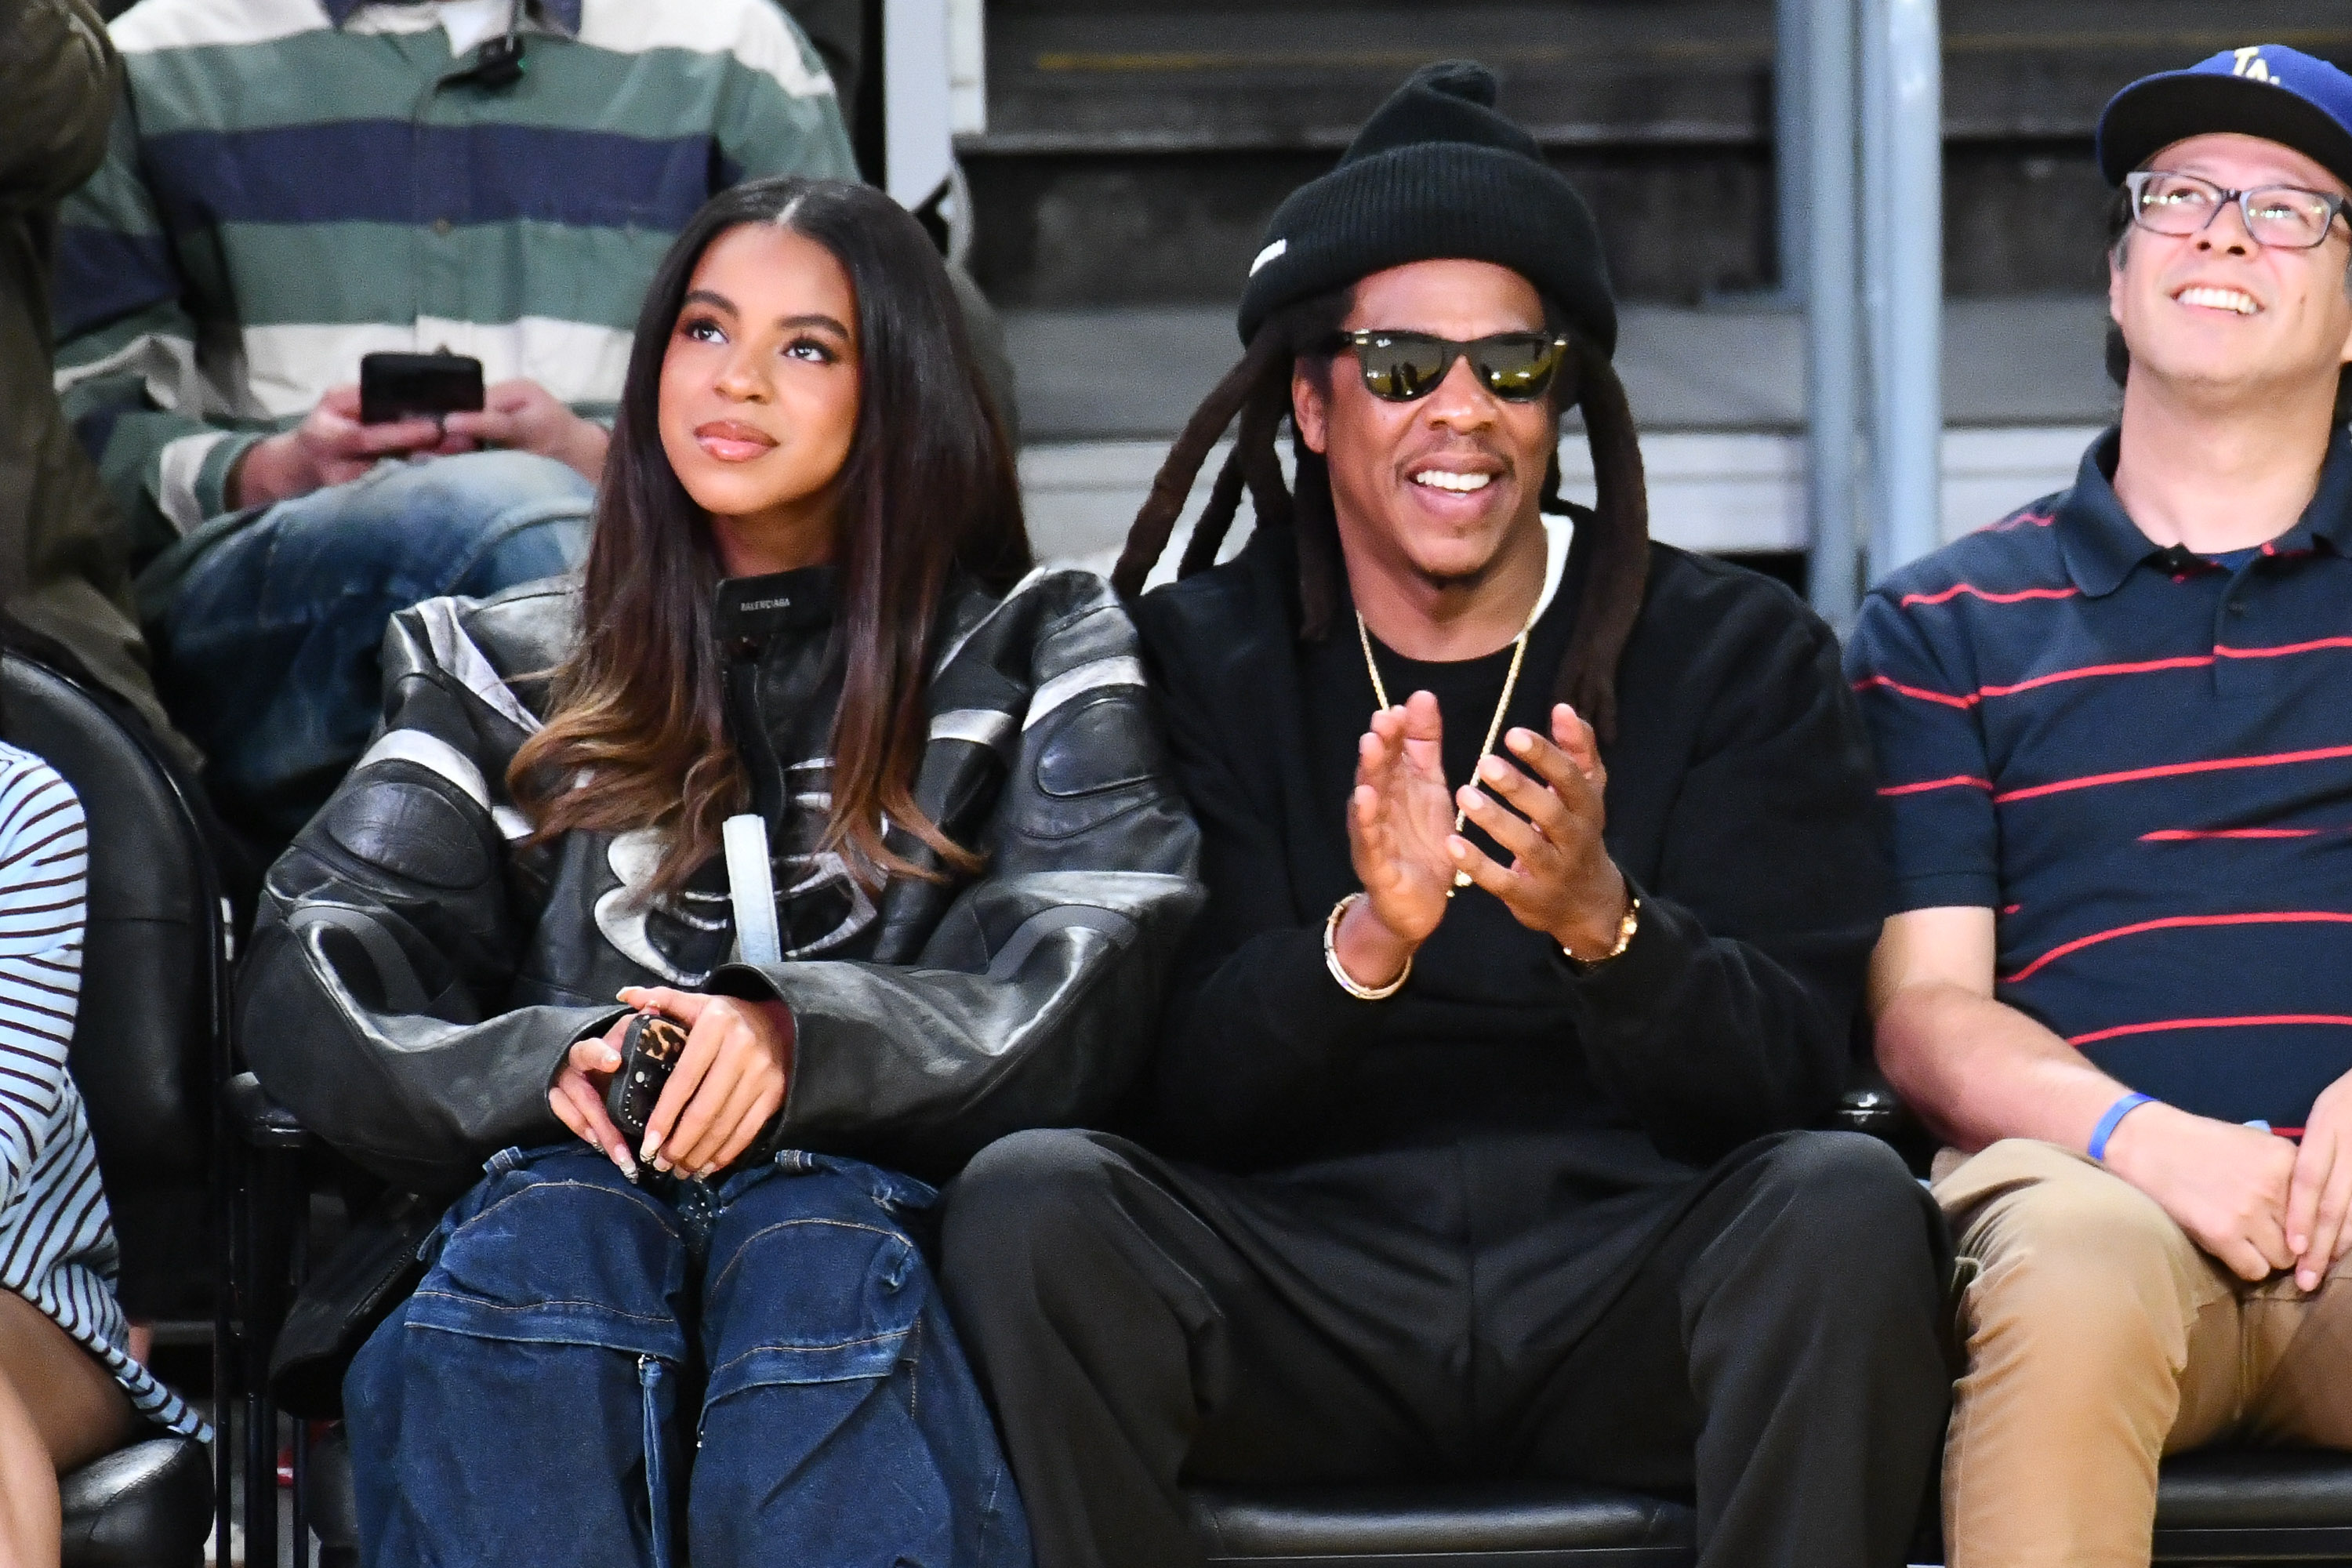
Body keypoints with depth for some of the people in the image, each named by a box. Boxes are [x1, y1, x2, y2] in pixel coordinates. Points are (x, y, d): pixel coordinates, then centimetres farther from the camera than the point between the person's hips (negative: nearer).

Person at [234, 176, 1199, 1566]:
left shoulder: (1028, 656, 18)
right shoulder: (500, 671, 23)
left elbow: (1079, 997, 0)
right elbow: (309, 980, 8)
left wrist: (803, 1037, -19)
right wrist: (544, 1061, -13)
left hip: (874, 1204, -1)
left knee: (815, 1245, -36)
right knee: (550, 1215, -34)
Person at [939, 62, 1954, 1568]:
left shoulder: (1743, 655, 5)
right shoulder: (1196, 660, 6)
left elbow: (1792, 1073, -5)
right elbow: (1178, 1096, -4)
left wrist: (1602, 921, -25)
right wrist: (1364, 945, -24)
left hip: (1641, 1275, 0)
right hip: (1305, 1280, 1)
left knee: (1846, 1203, -31)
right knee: (1030, 1199, -27)